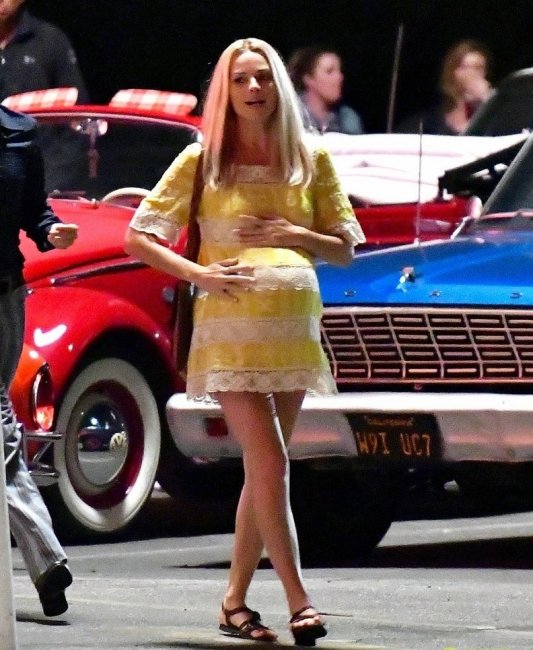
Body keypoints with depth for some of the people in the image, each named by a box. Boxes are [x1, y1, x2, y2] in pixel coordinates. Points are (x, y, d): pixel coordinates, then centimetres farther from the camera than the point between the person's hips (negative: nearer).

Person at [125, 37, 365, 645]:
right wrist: (200, 274, -10)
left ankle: (235, 601, 14)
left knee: (263, 469, 6)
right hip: (231, 327, -4)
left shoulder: (311, 161, 9)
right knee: (270, 462, -13)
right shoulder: (201, 161, 2)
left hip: (295, 328, 4)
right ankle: (298, 601, -13)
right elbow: (138, 237, 3)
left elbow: (346, 248, 14)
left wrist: (297, 237, -5)